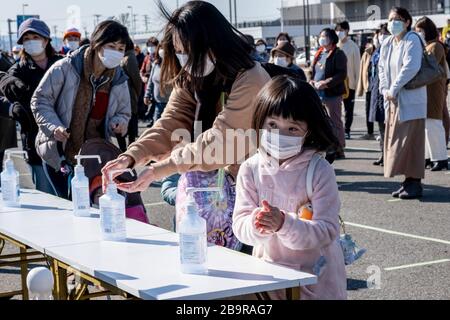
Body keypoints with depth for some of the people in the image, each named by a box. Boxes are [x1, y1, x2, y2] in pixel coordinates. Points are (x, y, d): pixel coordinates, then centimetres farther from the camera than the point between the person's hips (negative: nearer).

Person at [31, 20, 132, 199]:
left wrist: (119, 124, -11)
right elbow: (40, 100, -7)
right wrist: (53, 127, -22)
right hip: (58, 154, -3)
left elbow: (123, 113, 13)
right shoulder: (65, 68, -13)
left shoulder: (119, 80, 0)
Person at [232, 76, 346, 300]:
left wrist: (284, 224, -34)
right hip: (268, 271, 3)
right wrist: (255, 225, -30)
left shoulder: (320, 172, -15)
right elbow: (239, 225, -8)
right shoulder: (251, 169, -5)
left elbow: (327, 231, -20)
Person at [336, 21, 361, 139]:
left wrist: (357, 83, -7)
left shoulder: (353, 46, -6)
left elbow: (357, 65, -4)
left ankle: (347, 130, 13)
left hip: (349, 82, -3)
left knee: (349, 108, 7)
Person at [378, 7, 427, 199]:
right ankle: (408, 181, 15)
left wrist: (393, 89, -18)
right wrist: (385, 89, -2)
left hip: (410, 100, -8)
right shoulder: (387, 44, 12)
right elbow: (382, 68, 14)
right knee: (395, 141, 8)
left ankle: (415, 183, -3)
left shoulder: (412, 40, -11)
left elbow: (411, 67, -21)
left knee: (410, 142, -7)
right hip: (393, 100, 8)